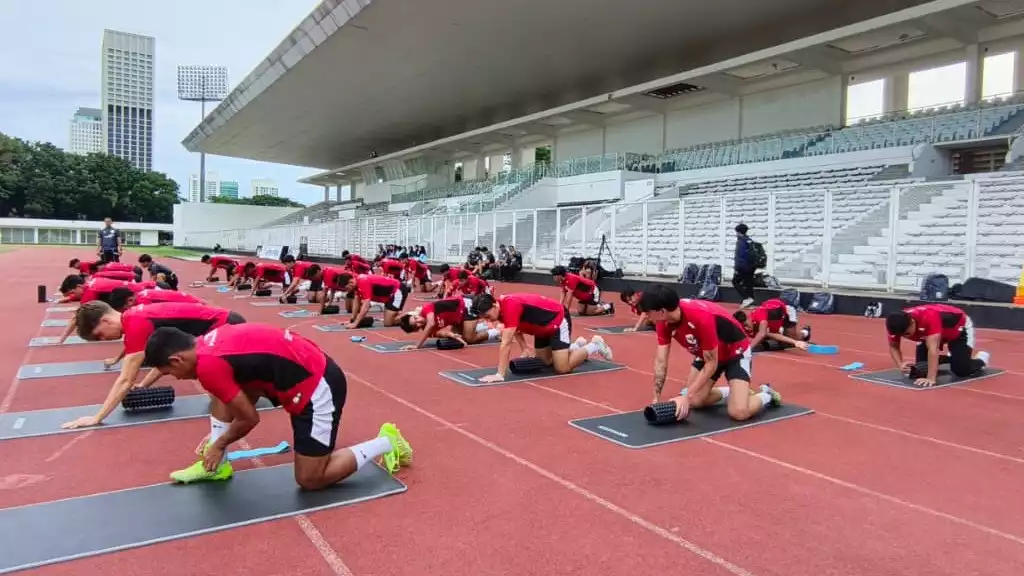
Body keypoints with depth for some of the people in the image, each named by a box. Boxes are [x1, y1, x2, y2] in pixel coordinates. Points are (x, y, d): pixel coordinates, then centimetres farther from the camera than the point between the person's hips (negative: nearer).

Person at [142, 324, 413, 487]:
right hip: (312, 369, 10)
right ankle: (215, 464, 22)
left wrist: (220, 443, 8)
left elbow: (249, 419, -10)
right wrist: (217, 434, 30)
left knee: (309, 480, 3)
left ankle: (385, 442, 10)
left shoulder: (208, 366, -20)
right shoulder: (209, 343, 8)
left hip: (318, 389, -10)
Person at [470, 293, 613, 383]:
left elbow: (506, 344, -39)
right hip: (543, 327, 9)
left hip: (559, 320, -9)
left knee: (562, 368, -11)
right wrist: (524, 348, -2)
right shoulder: (500, 307, -8)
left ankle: (595, 345, 10)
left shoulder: (509, 306, -36)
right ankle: (577, 345, 34)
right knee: (545, 361, 14)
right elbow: (515, 328, 12)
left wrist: (499, 375, -39)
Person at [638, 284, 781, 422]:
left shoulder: (701, 317, -40)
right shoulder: (664, 322, -19)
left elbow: (711, 364, -30)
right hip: (707, 353, 7)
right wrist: (656, 398, -19)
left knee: (739, 412, -19)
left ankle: (766, 395, 12)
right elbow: (661, 361, -14)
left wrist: (687, 396, -31)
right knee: (694, 401, -2)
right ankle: (729, 392, 23)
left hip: (736, 351, -7)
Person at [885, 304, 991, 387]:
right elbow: (893, 347, -14)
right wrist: (900, 365, -33)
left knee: (960, 370, -14)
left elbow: (932, 348, -50)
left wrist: (931, 378, -54)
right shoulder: (896, 324, -28)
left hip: (959, 327, -6)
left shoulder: (929, 318, -47)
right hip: (932, 333, 6)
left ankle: (981, 359, 20)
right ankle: (951, 357, 28)